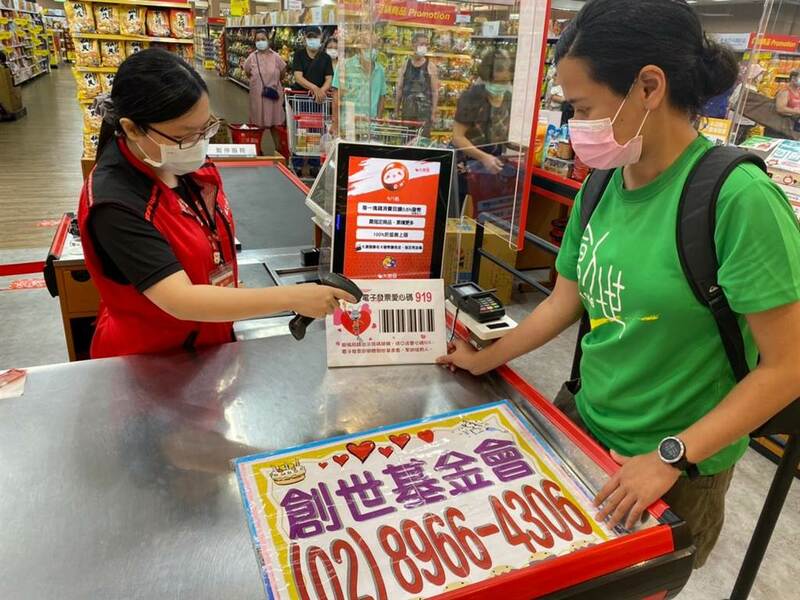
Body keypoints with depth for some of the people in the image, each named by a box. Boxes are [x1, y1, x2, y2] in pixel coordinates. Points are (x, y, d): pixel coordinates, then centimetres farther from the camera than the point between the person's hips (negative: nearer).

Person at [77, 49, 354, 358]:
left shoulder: (186, 163, -9)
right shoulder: (115, 204, -29)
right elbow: (181, 301, -36)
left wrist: (227, 287, 1)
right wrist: (292, 298, -36)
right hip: (149, 361, -6)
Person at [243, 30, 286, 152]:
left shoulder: (275, 56, -4)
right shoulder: (252, 57, -2)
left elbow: (283, 71, 9)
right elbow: (247, 73, 11)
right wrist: (257, 82, 10)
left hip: (273, 94, 0)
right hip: (257, 95, 1)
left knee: (275, 124, 7)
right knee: (258, 124, 8)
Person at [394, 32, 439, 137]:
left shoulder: (430, 67, -1)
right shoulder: (405, 65, 7)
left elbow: (435, 92, -3)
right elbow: (399, 89, 9)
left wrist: (433, 113, -10)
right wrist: (397, 110, 4)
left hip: (424, 111, -3)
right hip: (407, 110, 3)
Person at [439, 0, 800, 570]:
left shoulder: (739, 198, -23)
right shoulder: (601, 188, -4)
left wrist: (670, 458, -21)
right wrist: (482, 361, 9)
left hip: (677, 470, -5)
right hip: (585, 424, 5)